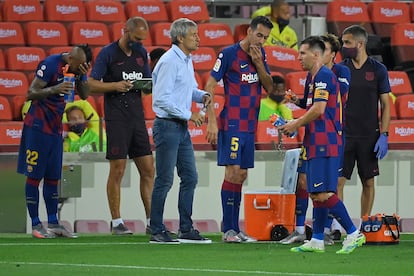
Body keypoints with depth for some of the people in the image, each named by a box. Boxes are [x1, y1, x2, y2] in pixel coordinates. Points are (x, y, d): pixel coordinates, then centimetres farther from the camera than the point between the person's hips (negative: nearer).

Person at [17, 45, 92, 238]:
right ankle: (35, 225, 0)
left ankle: (53, 223, 14)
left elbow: (84, 95, 7)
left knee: (53, 177, 10)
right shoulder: (51, 64, -16)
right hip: (38, 126, -8)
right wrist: (53, 89, -34)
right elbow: (30, 93, -18)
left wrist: (83, 76, -11)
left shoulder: (76, 68, 6)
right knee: (34, 176, -3)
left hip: (55, 127, 8)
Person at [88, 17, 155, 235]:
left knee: (148, 170, 4)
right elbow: (92, 85, -6)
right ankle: (116, 222, 1)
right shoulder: (108, 53, -5)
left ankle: (151, 220, 9)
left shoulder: (141, 53, 12)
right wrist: (116, 86, -19)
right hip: (116, 119, -6)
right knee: (117, 170, -5)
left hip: (137, 117, 6)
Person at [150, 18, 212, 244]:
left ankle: (186, 230, 16)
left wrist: (202, 95, 5)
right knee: (164, 181, -4)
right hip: (167, 125, -10)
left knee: (190, 178, 10)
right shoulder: (169, 61, -16)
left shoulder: (187, 61, 13)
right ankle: (157, 232, 2)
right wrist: (188, 115, -17)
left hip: (182, 128, 10)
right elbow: (162, 98, -20)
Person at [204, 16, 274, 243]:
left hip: (249, 126, 7)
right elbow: (209, 86, -10)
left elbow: (269, 88, 10)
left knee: (241, 175, 9)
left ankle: (234, 228, 14)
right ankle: (228, 230, -7)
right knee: (233, 172, -10)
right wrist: (211, 121, -16)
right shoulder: (229, 54, -10)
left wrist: (259, 64, -6)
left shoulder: (260, 54, 10)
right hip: (231, 125, -7)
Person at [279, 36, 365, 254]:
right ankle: (317, 241, 12)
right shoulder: (313, 77, 19)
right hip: (316, 143, 10)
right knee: (316, 194, 10)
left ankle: (353, 234, -10)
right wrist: (294, 124, 13)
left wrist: (295, 124, -7)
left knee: (323, 194, -14)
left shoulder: (323, 76, -12)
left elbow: (319, 109, -18)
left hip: (325, 143, -10)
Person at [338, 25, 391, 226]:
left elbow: (385, 105, 1)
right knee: (337, 181, -6)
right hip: (344, 134, 1)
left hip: (369, 137, -1)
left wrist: (383, 135, -6)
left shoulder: (378, 70, 0)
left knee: (368, 182, 5)